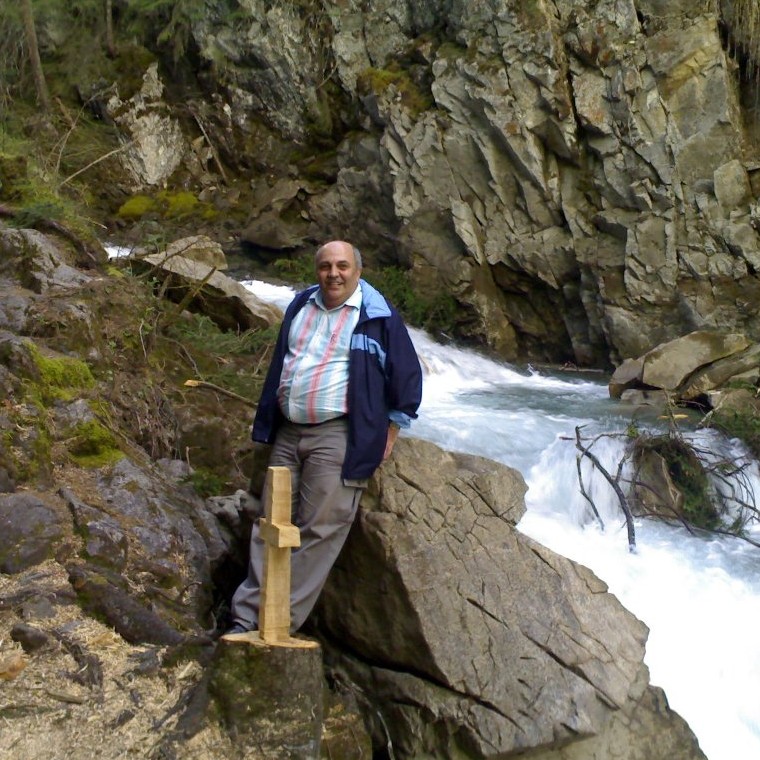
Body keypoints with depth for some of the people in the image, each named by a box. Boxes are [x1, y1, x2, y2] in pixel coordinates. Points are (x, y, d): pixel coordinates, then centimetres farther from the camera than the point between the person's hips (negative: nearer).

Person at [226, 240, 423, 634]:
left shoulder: (378, 316, -4)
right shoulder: (300, 306, 14)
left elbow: (407, 373, 1)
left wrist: (391, 428, 0)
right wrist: (267, 421, 22)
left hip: (339, 436, -6)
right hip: (287, 432, 6)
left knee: (319, 532, -7)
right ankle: (246, 617, 10)